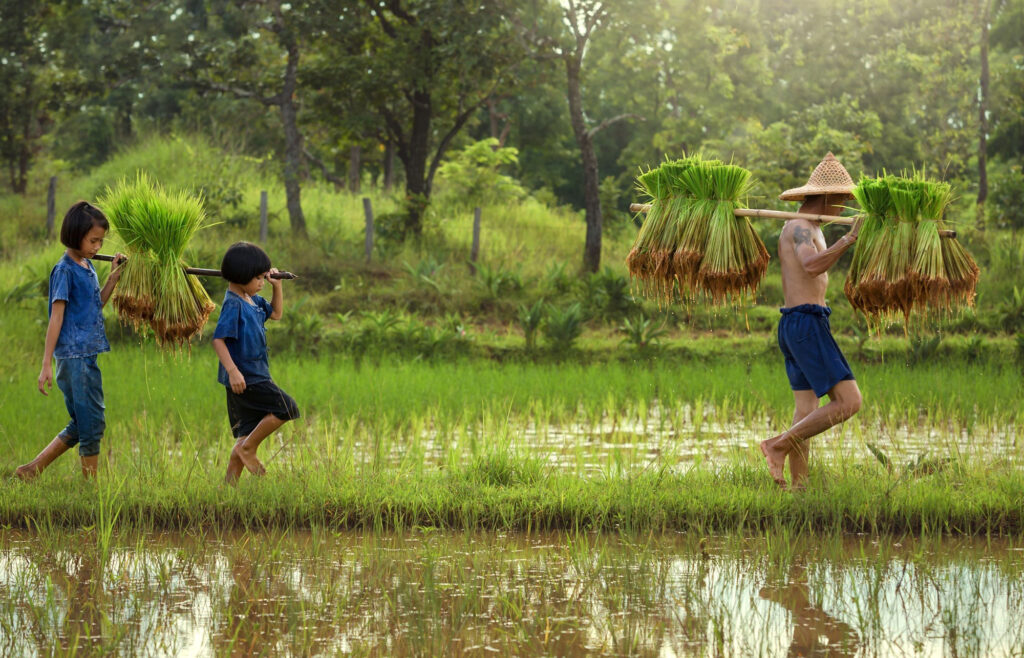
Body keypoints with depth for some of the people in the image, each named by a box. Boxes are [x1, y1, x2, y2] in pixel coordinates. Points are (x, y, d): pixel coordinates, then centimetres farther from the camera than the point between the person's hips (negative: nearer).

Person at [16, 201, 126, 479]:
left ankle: (31, 470, 17)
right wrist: (46, 365, -16)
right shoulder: (65, 270, -11)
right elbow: (56, 318, -14)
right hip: (74, 357, -9)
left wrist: (114, 276, 12)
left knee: (81, 425, 12)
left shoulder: (88, 266, 13)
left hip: (90, 355, 9)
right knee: (92, 423, -4)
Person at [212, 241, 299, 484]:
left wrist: (277, 286, 15)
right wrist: (233, 370, -30)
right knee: (286, 408, -11)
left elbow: (275, 313, 29)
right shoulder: (233, 304, -16)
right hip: (244, 377, -10)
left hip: (255, 376, 10)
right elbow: (219, 339, -22)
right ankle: (248, 449, -3)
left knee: (248, 433, 9)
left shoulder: (252, 300, 13)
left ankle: (229, 483, 10)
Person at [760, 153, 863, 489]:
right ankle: (779, 445, -13)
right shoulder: (800, 227, -11)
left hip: (795, 326, 11)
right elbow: (812, 266, -31)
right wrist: (849, 238, -35)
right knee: (848, 401, -14)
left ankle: (798, 486, 7)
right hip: (807, 323, -11)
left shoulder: (809, 228, 20)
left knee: (807, 412, 8)